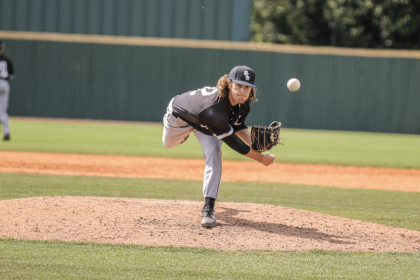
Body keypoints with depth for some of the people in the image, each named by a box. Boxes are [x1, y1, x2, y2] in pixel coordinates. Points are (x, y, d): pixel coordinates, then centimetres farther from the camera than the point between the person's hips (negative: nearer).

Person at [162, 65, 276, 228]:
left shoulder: (243, 104, -29)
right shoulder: (214, 110, -51)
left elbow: (237, 125, -7)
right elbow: (232, 142, -42)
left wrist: (252, 142, -26)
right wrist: (261, 158, -35)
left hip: (205, 126, 4)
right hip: (179, 115, -4)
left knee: (213, 154, -20)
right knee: (168, 144, 25)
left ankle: (209, 207, -17)